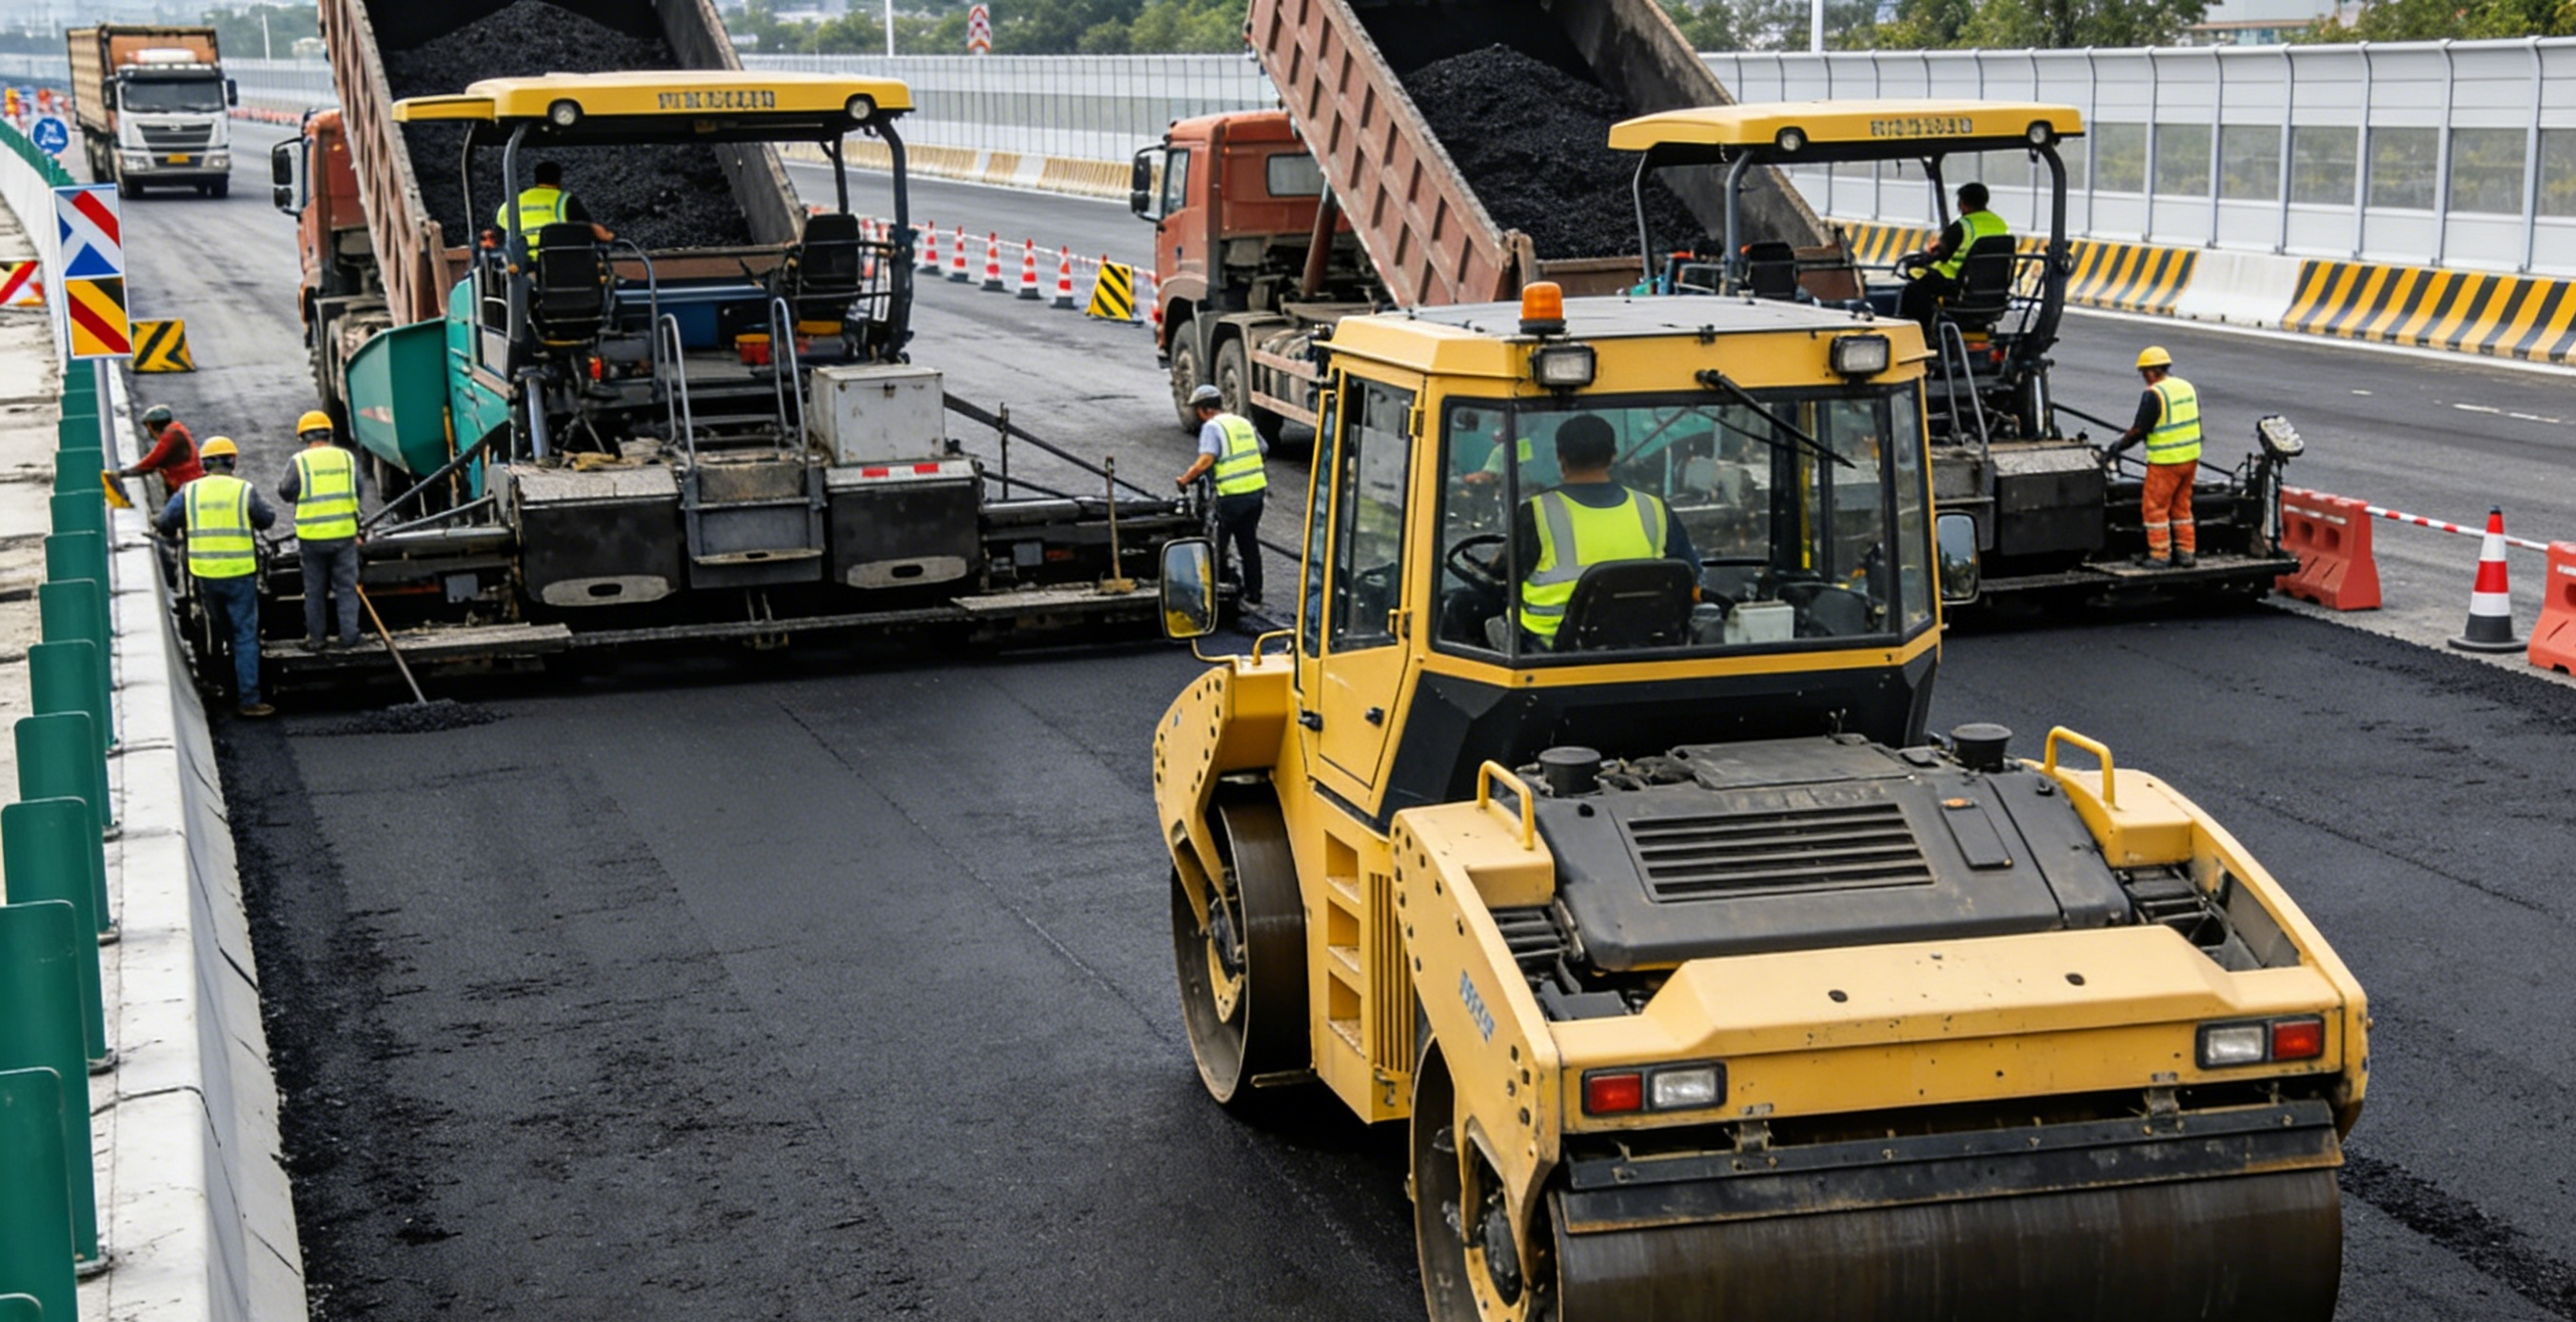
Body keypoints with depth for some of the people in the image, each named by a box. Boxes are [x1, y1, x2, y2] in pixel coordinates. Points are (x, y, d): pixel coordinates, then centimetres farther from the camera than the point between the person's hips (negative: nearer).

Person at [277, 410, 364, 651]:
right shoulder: (346, 458, 2)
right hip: (344, 532, 1)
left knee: (314, 589, 8)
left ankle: (315, 637, 10)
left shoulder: (299, 461, -6)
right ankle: (349, 634, 6)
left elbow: (287, 492, -5)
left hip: (312, 535, -1)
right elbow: (360, 490, 7)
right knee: (347, 586, 8)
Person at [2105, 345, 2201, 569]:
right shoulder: (2187, 387, 9)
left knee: (2156, 507, 1)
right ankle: (2185, 553, 19)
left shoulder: (2153, 394, -16)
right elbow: (2194, 422, 17)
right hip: (2190, 457, 8)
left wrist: (2118, 447, -1)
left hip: (2165, 461, -8)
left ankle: (2159, 555, 3)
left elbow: (2140, 429, -15)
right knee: (2181, 507, 17)